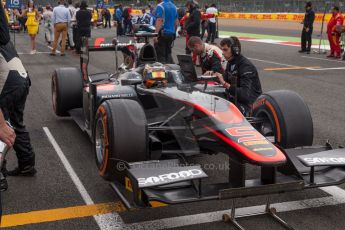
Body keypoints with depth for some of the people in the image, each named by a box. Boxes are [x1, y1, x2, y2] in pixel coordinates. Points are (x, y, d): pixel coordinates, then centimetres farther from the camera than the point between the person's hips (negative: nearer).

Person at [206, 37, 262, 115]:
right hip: (235, 99, 8)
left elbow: (245, 94, -30)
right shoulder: (230, 63, 6)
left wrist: (225, 84, -36)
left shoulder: (246, 66, -21)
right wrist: (214, 74, -6)